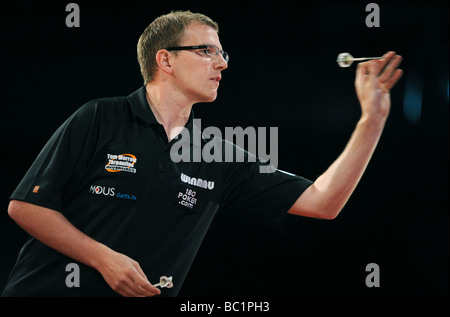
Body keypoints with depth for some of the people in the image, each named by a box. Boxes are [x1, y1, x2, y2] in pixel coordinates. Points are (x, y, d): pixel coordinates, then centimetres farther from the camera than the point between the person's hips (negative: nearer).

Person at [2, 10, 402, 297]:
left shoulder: (219, 159, 6)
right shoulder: (100, 120, -4)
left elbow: (323, 201, 3)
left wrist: (372, 118, -3)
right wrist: (103, 258, -15)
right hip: (48, 290, -4)